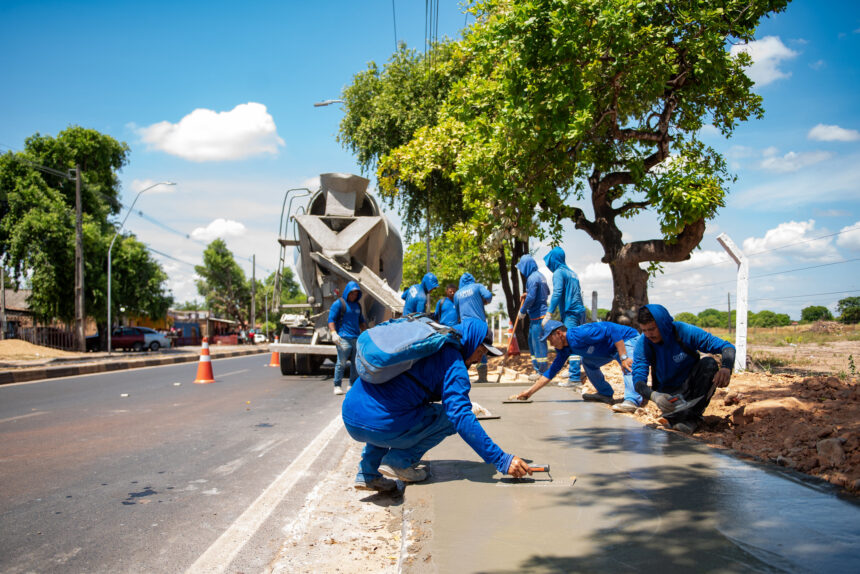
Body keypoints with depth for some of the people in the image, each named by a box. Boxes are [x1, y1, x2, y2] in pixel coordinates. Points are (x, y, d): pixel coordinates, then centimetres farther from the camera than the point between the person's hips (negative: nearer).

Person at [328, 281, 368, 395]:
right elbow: (331, 319, -6)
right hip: (343, 338, -6)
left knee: (356, 363, 5)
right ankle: (337, 386, -3)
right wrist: (333, 333, -18)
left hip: (356, 338, 7)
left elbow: (361, 322, 30)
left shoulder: (357, 305, 22)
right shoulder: (338, 303, 1)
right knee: (341, 363, -10)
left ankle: (353, 385, 15)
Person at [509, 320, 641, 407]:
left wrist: (623, 358, -37)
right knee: (587, 361, 17)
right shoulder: (564, 349, 0)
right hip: (611, 350, 10)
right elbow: (552, 371, 8)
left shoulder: (580, 334, -29)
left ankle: (632, 400, -48)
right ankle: (605, 394, 16)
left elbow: (612, 329, -34)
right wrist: (530, 391, 5)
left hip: (628, 339, -10)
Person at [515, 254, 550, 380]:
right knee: (532, 341, 17)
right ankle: (538, 368, 24)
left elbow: (531, 298, -23)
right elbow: (547, 291, 24)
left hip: (538, 316, -10)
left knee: (538, 342, -4)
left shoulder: (532, 278, -17)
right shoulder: (539, 275, 12)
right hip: (537, 315, 10)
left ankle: (542, 372, 3)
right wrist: (527, 294, 19)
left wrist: (522, 311, -9)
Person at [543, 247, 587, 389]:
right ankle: (574, 371, 22)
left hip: (570, 313, -9)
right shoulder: (572, 272, 21)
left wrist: (549, 313, -22)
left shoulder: (558, 272, -5)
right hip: (580, 311, 9)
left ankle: (574, 379, -14)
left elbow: (557, 293, -18)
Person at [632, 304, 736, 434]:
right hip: (668, 392, -2)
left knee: (709, 363, -28)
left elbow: (727, 347, -19)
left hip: (691, 385, 3)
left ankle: (692, 417, -22)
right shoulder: (643, 344, -16)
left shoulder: (686, 332, -19)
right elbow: (638, 380, -21)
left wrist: (726, 368, -41)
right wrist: (654, 395, -43)